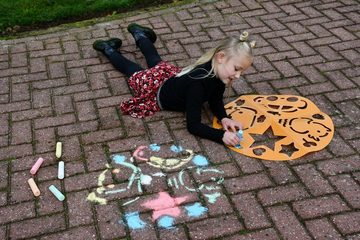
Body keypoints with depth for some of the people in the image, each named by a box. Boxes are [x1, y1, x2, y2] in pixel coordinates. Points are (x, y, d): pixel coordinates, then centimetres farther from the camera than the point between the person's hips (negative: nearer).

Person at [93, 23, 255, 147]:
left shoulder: (218, 71, -27)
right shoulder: (198, 83, -48)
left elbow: (215, 101, -13)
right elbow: (193, 125, -44)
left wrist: (223, 118, -33)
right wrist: (221, 135, -55)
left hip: (172, 75, 5)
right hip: (156, 89, -5)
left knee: (156, 62, 37)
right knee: (134, 71, 27)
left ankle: (139, 34, 61)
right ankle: (109, 49, 49)